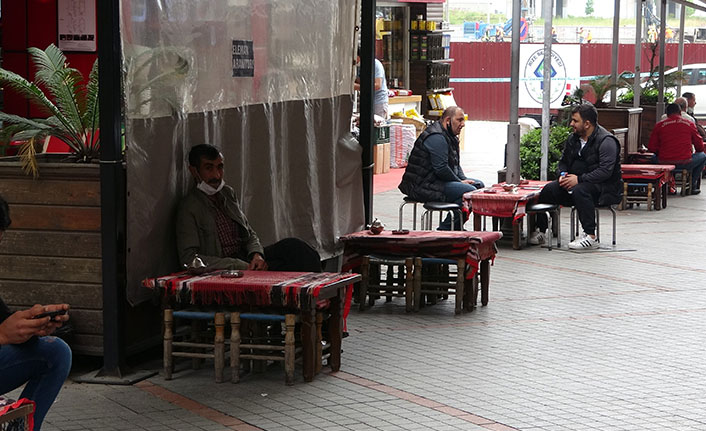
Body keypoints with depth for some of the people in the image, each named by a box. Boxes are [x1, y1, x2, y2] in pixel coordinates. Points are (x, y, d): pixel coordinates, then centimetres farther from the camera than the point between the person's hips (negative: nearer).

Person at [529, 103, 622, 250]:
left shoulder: (606, 141, -15)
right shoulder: (573, 139, 11)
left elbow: (605, 171, -24)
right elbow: (563, 161, 23)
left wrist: (579, 179, -27)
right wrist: (563, 174, -1)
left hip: (603, 187, -8)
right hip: (574, 182, 8)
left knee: (580, 190, -38)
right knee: (548, 190, -13)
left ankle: (590, 237, -35)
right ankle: (539, 232, -4)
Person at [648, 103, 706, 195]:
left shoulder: (659, 125, 3)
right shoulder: (689, 124, 4)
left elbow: (652, 148, 3)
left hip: (664, 164, 1)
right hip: (684, 164, -1)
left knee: (655, 157, 37)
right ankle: (692, 186, 26)